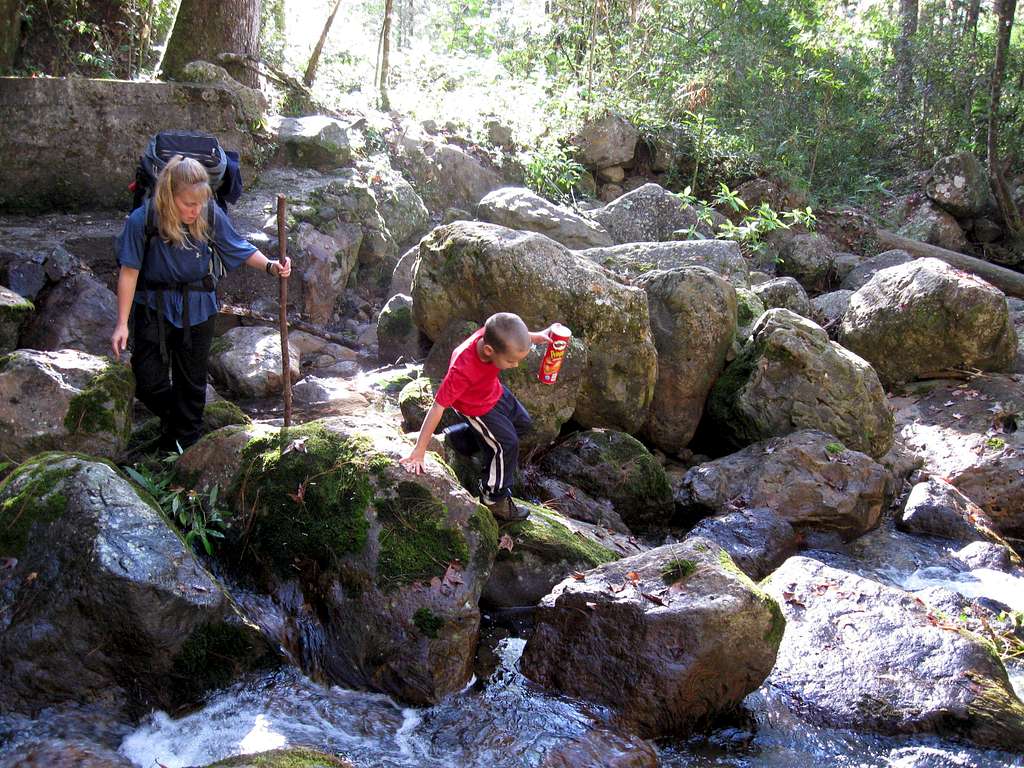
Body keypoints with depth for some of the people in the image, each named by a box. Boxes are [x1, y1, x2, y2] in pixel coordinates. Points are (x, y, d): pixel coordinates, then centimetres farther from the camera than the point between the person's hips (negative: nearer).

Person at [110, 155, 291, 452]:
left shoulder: (211, 215, -14)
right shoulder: (142, 221, -19)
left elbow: (240, 248, 2)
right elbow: (129, 272, -12)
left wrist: (270, 266, -17)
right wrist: (122, 324, -10)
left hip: (197, 308, 1)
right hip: (154, 308, -1)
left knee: (192, 382, 12)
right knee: (149, 385, -2)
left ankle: (184, 445, 31)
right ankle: (171, 417, 33)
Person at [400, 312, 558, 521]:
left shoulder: (494, 335, -30)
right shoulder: (462, 370, -45)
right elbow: (438, 407, -38)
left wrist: (537, 336, -11)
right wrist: (419, 451, -34)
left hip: (495, 392, 7)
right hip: (476, 408, -7)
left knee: (522, 423, 21)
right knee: (507, 445, -6)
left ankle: (459, 437, 32)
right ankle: (494, 499, 17)